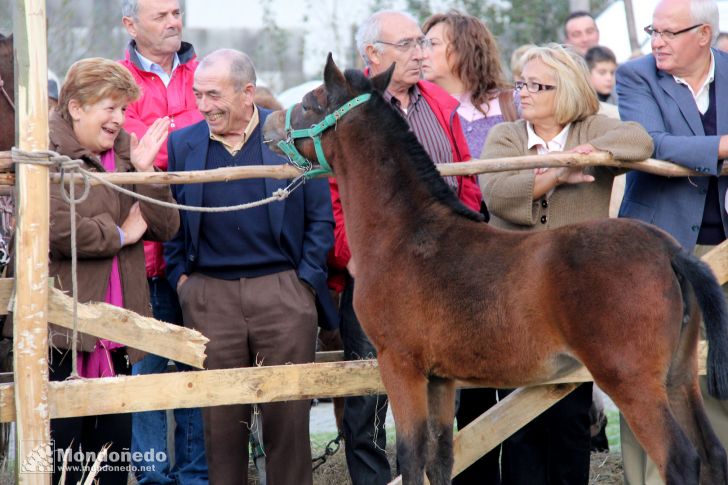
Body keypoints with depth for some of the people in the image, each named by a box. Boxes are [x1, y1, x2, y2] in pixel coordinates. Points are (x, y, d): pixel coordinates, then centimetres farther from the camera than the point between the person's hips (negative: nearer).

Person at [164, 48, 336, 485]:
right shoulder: (183, 144, 7)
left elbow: (321, 219, 3)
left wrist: (305, 280, -3)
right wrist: (181, 277, 4)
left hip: (283, 290, -2)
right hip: (209, 297, 2)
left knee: (288, 413, 2)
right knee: (221, 418, 5)